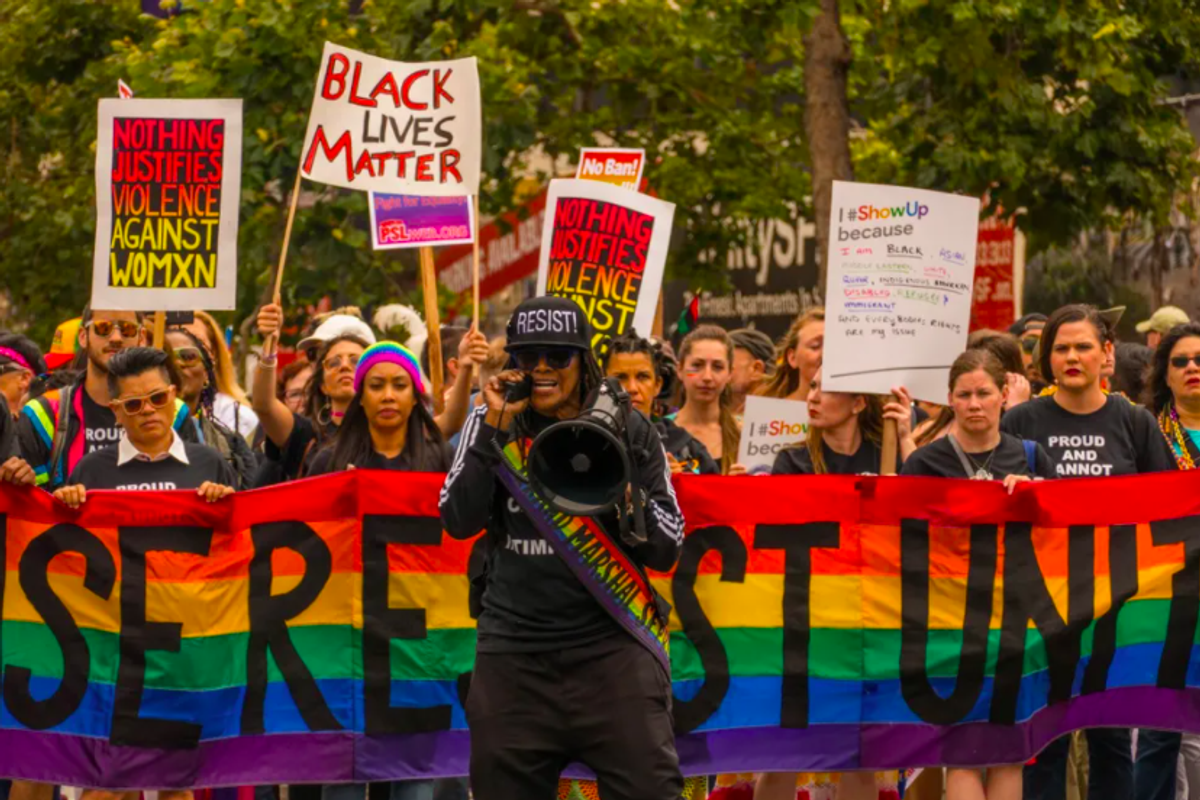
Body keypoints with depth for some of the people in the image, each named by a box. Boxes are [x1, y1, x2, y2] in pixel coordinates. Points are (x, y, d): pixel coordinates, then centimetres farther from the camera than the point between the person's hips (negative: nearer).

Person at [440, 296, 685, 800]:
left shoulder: (628, 431, 5)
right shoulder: (491, 426, 8)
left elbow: (665, 549, 4)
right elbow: (459, 522, -6)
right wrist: (494, 428, -10)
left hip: (611, 645, -2)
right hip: (513, 653, 2)